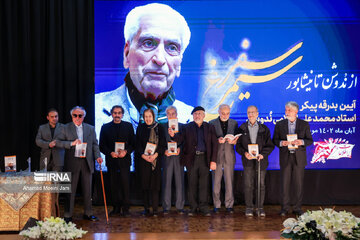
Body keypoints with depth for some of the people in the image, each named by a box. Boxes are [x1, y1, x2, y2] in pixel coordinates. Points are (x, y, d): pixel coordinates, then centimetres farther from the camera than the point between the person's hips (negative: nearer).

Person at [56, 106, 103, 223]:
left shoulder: (90, 128, 11)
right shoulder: (66, 128, 3)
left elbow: (94, 144, 10)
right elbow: (58, 142, -3)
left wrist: (97, 156, -5)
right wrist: (71, 143, -16)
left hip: (87, 162, 3)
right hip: (72, 163, -3)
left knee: (87, 189, 9)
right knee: (70, 190, 2)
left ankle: (87, 213, 19)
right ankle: (68, 215, 9)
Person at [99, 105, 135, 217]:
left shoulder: (128, 126, 9)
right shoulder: (105, 127, 10)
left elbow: (133, 143, 6)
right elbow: (102, 145, 7)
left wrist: (126, 151, -12)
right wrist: (110, 153, -10)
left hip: (124, 159, -1)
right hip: (111, 160, 1)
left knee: (125, 183, -5)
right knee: (114, 185, 4)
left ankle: (125, 208, 2)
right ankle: (116, 207, 12)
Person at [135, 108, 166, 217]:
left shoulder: (159, 128, 6)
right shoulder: (140, 128, 9)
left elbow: (162, 144, 1)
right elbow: (138, 144, 4)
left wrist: (155, 155, -13)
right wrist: (143, 155, -10)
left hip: (156, 159, -1)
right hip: (143, 159, 1)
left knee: (155, 185, -4)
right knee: (145, 184, 1)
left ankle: (155, 209, -1)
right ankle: (146, 208, 9)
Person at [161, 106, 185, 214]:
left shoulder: (182, 126, 10)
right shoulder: (162, 126, 10)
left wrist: (179, 148, -11)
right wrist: (164, 151, -9)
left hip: (178, 156, 0)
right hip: (167, 157, 0)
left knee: (179, 182, 1)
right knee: (166, 182, 0)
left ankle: (180, 206, 8)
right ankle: (166, 207, 6)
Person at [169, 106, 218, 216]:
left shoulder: (209, 127, 7)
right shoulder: (187, 127, 6)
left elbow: (214, 144, 5)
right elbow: (180, 139, -4)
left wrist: (213, 160, -2)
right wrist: (173, 135, -27)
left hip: (204, 158, 0)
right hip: (191, 158, 0)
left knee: (204, 184, 1)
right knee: (192, 184, 5)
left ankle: (203, 207, 9)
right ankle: (193, 207, 14)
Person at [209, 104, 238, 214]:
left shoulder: (234, 123, 11)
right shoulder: (212, 123, 5)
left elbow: (237, 139, 10)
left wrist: (233, 141, -13)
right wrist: (217, 140, -18)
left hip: (229, 156, 1)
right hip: (217, 155, -1)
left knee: (229, 181, 2)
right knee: (216, 181, 2)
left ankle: (229, 205, 10)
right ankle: (216, 205, 12)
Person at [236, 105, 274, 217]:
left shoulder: (264, 129, 7)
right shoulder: (242, 128, 8)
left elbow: (270, 145, 5)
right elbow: (238, 145, 6)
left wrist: (263, 154, -12)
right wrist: (244, 153, -13)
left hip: (261, 160, 0)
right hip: (248, 160, 0)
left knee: (261, 185, 3)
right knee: (248, 185, -1)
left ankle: (260, 208, 12)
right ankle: (249, 208, 7)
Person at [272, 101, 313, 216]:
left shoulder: (304, 124, 4)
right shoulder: (279, 124, 6)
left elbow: (310, 140, 4)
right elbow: (274, 140, 6)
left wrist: (302, 142, -16)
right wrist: (281, 143, -15)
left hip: (299, 158, 0)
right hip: (285, 158, 0)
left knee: (298, 184, 3)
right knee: (285, 184, 2)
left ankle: (297, 208, 13)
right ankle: (285, 208, 11)